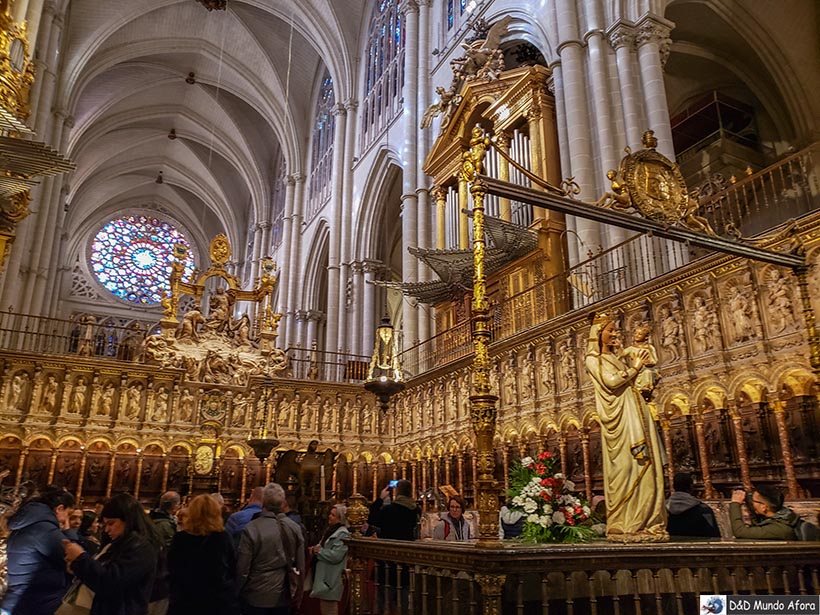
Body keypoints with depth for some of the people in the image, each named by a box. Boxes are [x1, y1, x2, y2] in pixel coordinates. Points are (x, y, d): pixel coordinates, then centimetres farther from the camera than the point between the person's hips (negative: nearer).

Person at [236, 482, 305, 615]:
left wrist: (236, 593, 3)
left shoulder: (251, 529, -17)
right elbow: (300, 567, 2)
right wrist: (298, 594, 14)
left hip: (256, 597, -3)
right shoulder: (294, 528, -5)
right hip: (283, 597, 3)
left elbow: (242, 568, -13)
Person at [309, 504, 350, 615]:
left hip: (331, 578, -9)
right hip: (324, 575, 9)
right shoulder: (331, 530, 13)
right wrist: (315, 548, -5)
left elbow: (335, 556, -24)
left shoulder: (342, 534, -17)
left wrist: (319, 551, -12)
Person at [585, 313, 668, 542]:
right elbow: (610, 381, -15)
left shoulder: (615, 358, 23)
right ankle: (626, 526, -6)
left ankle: (645, 522, 6)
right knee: (625, 467, -10)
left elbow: (628, 383, 20)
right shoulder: (593, 359, 0)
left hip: (635, 414, 8)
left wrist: (637, 367, 7)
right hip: (620, 417, -8)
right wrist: (634, 368, -5)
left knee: (644, 466, 3)